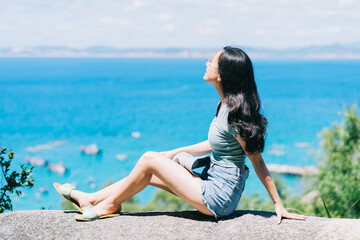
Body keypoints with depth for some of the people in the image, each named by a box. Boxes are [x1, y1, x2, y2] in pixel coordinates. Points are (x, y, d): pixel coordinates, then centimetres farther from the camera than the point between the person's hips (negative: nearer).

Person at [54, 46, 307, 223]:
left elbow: (258, 162, -18)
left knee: (149, 160, -7)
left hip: (218, 198, -9)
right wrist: (175, 153, 22)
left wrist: (279, 204, -12)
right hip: (214, 183, 9)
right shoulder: (225, 104, 5)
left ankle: (110, 204, 13)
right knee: (151, 165, 8)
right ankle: (89, 199, 17)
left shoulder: (234, 115, -22)